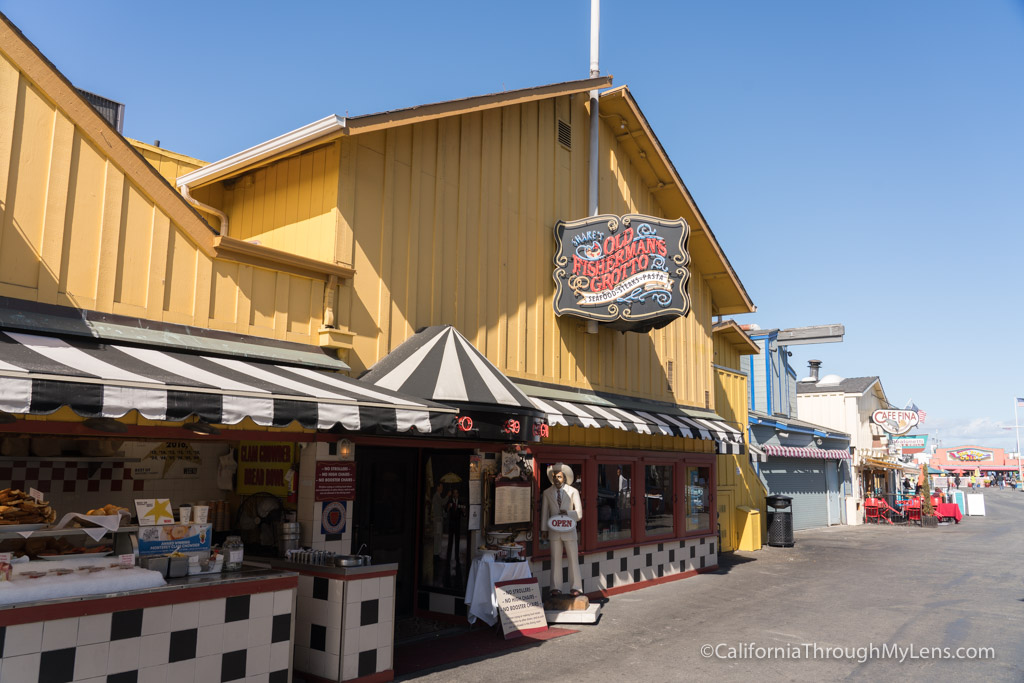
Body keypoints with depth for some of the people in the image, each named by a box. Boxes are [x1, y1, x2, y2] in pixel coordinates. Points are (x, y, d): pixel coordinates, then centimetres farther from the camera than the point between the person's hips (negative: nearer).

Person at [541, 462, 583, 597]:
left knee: (573, 559, 2)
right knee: (555, 560, 3)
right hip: (554, 532, 1)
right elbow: (544, 513, 11)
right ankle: (556, 588, 10)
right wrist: (544, 530, 6)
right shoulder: (547, 493, 7)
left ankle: (575, 588, 10)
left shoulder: (573, 492, 1)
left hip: (569, 531, -1)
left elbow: (579, 514, 0)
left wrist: (567, 513, -18)